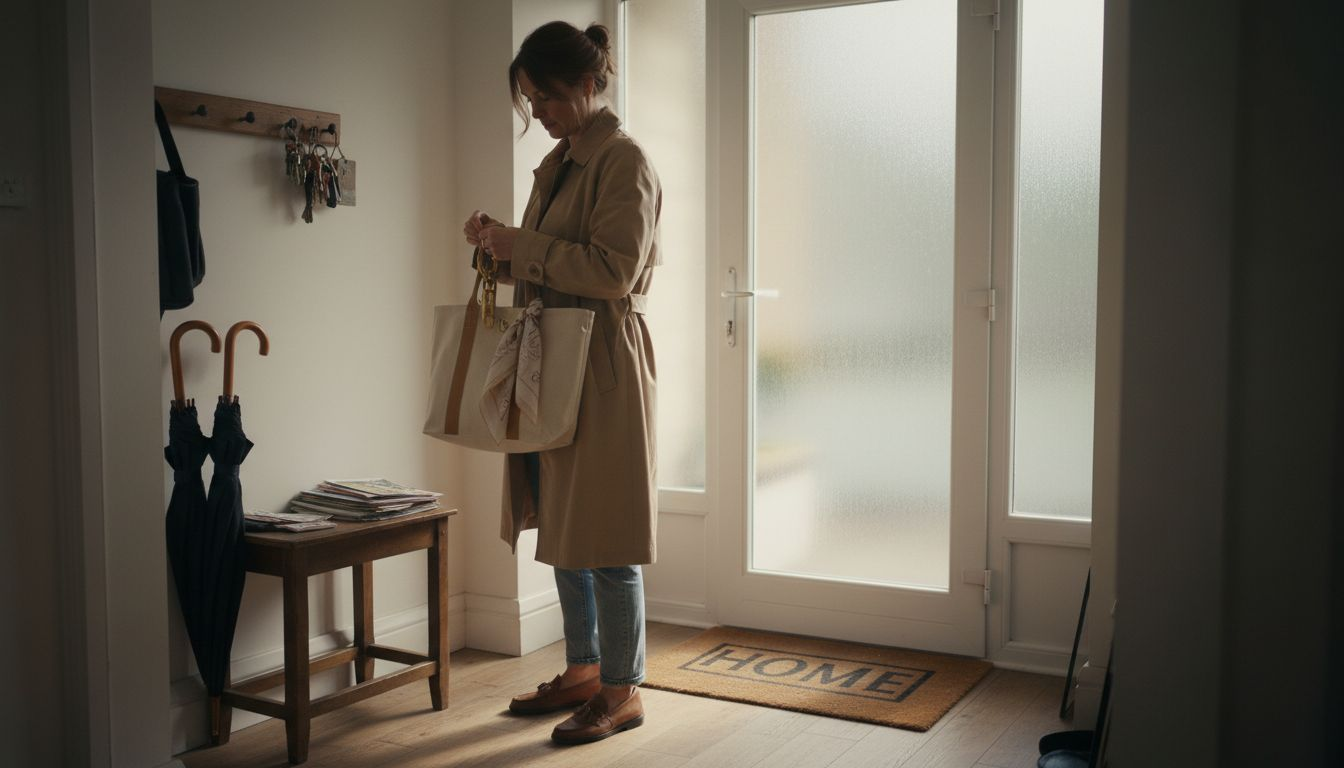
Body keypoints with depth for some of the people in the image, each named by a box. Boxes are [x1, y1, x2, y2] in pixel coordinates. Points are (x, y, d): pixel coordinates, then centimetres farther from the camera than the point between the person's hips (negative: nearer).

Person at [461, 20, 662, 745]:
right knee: (560, 526, 15)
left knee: (603, 537, -2)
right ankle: (583, 670, 29)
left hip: (604, 366, -9)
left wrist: (521, 244, -17)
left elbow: (613, 272, -19)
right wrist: (503, 247, 3)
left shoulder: (623, 160, -11)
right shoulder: (557, 162, 16)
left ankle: (622, 690, 12)